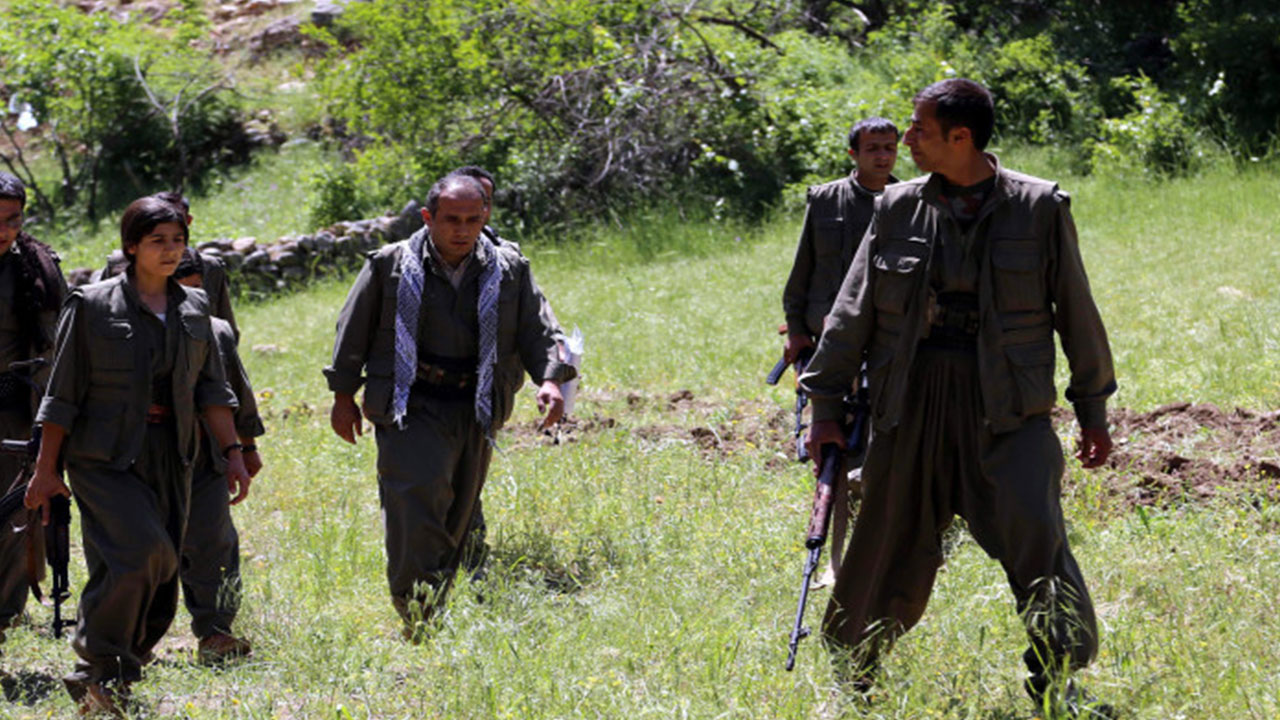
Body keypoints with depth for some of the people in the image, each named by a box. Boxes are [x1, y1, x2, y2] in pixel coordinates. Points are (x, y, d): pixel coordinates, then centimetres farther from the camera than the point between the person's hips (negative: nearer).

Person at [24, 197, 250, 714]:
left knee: (158, 585, 4)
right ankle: (96, 674, -9)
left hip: (170, 458, 6)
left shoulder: (193, 308, 11)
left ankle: (115, 683, 19)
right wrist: (45, 469, -4)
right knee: (141, 551, -23)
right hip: (106, 455, -5)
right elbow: (63, 394, -3)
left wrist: (232, 452, 3)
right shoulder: (93, 305, -4)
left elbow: (211, 389, 14)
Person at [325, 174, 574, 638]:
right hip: (411, 408, -3)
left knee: (456, 523, 10)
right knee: (416, 518, -16)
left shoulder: (509, 271, 6)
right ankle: (419, 632, -17)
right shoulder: (391, 267, 0)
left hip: (477, 411, 3)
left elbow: (537, 330, 4)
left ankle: (440, 625, 24)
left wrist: (549, 379, -14)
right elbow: (353, 332, 9)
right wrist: (343, 395, 9)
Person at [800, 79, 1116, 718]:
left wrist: (1092, 409, 8)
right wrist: (825, 405, 7)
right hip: (912, 401, 2)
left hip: (1006, 404, -2)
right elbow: (853, 311, 10)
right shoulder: (898, 209, 6)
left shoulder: (1040, 207, 0)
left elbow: (1076, 311, 6)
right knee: (889, 540, 8)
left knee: (1034, 532, -15)